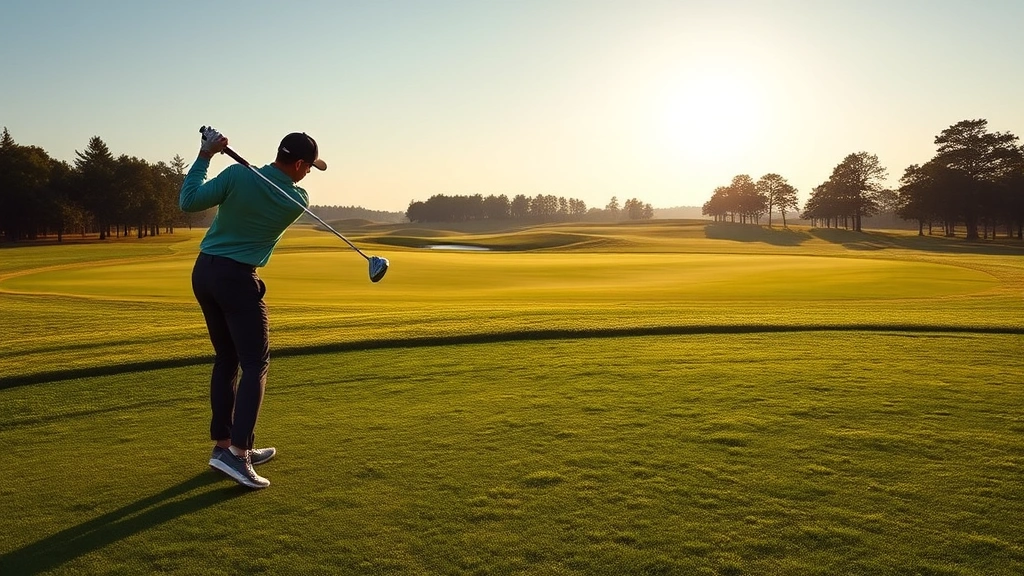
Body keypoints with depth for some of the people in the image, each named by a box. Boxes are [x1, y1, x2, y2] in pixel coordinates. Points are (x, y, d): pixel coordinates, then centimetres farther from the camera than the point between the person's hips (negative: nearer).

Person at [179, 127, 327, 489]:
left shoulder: (237, 175, -7)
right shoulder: (298, 201, -7)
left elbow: (188, 202, -7)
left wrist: (205, 156, -1)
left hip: (203, 271, 5)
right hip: (238, 279, -5)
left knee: (226, 359, 14)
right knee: (255, 363, -1)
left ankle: (224, 444, 20)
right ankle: (237, 452, -12)